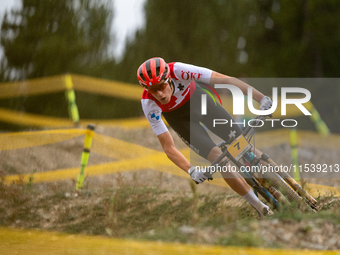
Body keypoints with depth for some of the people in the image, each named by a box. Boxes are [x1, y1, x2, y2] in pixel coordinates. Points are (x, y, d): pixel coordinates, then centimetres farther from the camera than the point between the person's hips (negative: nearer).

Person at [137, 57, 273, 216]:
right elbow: (168, 147, -30)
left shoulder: (178, 70, -39)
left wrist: (261, 98, -50)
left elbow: (225, 80, -42)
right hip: (179, 118, -1)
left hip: (197, 100, 1)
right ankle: (260, 207, 1)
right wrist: (191, 170, -44)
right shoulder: (149, 103, -34)